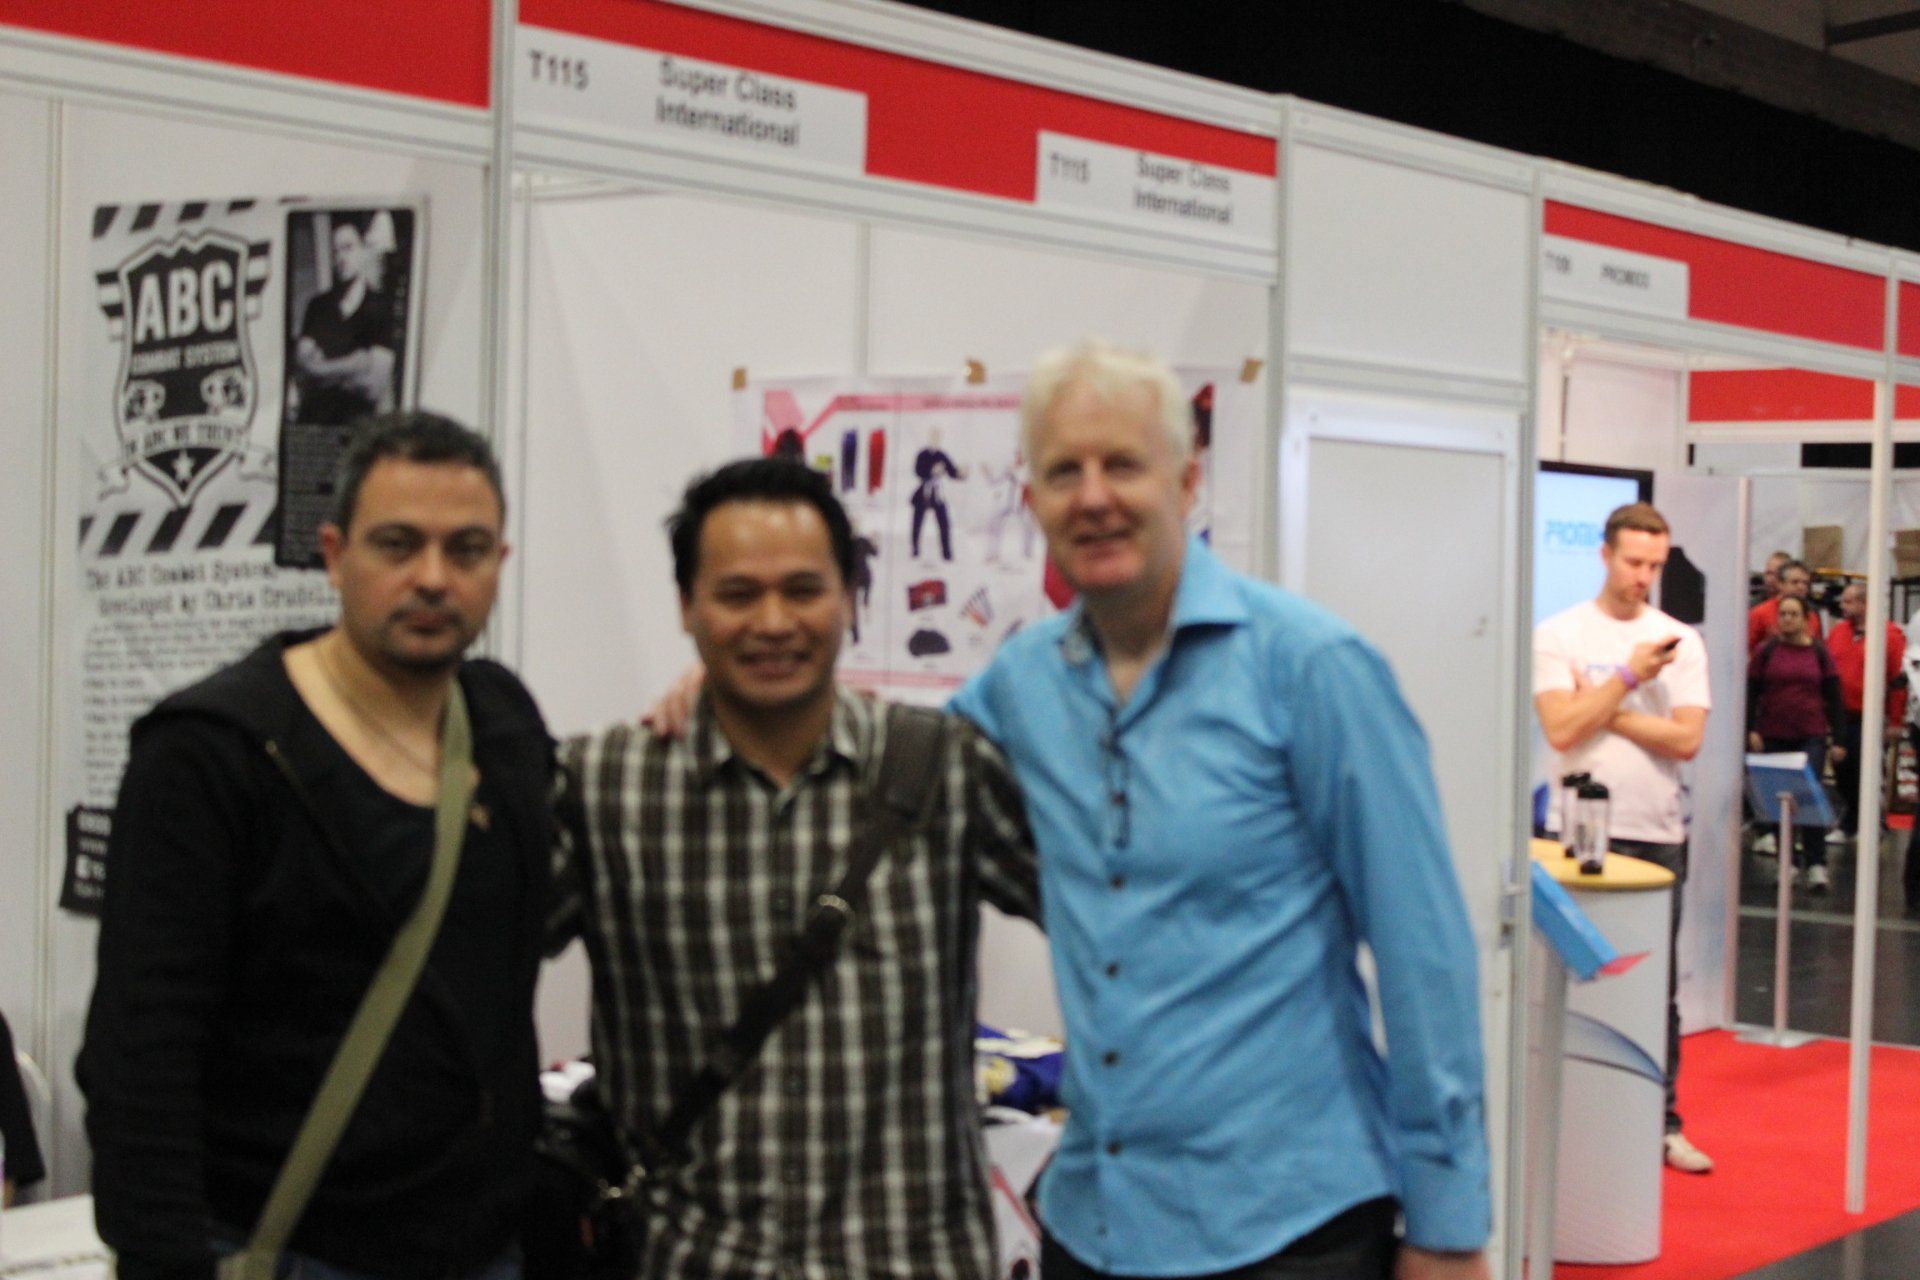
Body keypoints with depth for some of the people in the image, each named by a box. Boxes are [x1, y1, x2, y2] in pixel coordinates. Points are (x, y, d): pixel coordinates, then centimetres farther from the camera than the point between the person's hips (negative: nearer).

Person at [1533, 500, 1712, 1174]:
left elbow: (1686, 739, -5)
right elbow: (1561, 729, -12)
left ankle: (1662, 1123, 17)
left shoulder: (1681, 642, 6)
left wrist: (1602, 709, -9)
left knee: (1657, 988, 8)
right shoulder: (1557, 634, 0)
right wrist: (1631, 675, -12)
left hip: (1656, 835, 2)